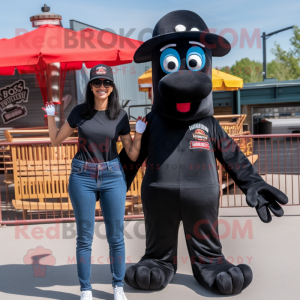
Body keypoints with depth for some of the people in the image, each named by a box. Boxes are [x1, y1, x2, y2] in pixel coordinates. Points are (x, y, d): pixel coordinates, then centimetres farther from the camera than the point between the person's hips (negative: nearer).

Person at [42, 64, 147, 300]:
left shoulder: (121, 116, 1)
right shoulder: (80, 111, 1)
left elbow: (133, 155, 3)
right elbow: (56, 141, 10)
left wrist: (139, 132, -8)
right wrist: (51, 116, 0)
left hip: (112, 176, 1)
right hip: (82, 177, 0)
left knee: (116, 236, 5)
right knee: (84, 237, 6)